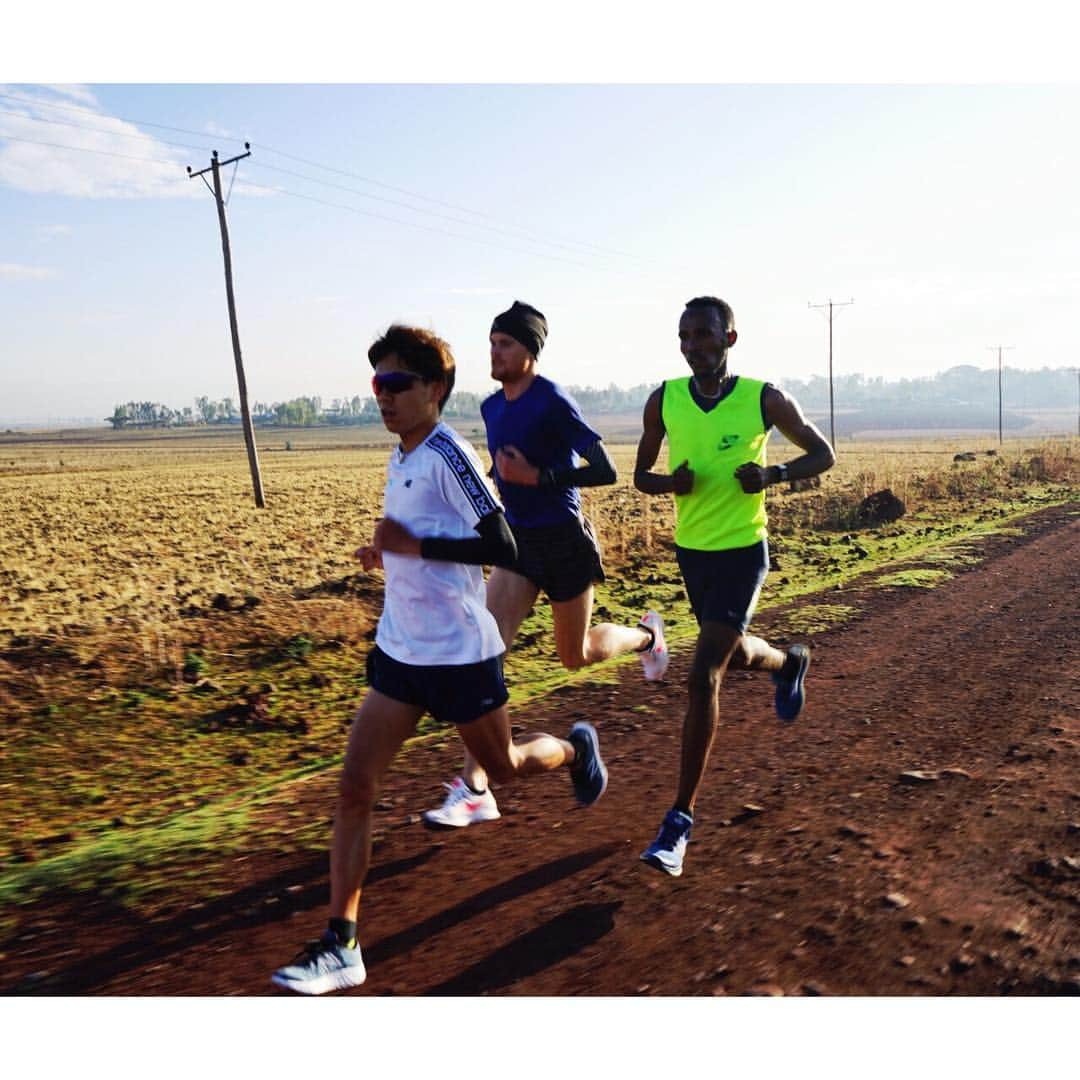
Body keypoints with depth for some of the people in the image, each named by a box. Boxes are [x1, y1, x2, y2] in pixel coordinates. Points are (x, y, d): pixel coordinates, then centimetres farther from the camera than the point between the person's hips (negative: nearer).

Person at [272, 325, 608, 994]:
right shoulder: (402, 458, 9)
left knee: (504, 767, 16)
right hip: (399, 650, 7)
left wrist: (414, 545, -24)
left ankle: (576, 748, 48)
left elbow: (502, 547, -22)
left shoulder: (449, 455, -17)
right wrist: (390, 554, 8)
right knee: (355, 788, 0)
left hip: (459, 651, -7)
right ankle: (340, 945, 8)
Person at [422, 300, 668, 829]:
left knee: (576, 655, 10)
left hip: (563, 541, -6)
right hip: (518, 541, 6)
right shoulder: (492, 407, 7)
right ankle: (474, 789, -4)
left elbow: (606, 471, -20)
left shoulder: (554, 402, -16)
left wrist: (536, 477, -24)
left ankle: (645, 635, 45)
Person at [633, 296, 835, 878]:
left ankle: (681, 818, -1)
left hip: (742, 551, -5)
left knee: (703, 677, -12)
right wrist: (670, 482, -16)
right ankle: (790, 663, 60)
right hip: (691, 550, 5)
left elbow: (822, 453, 3)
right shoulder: (663, 400, -2)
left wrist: (773, 472, -17)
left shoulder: (765, 399, -10)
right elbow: (640, 474, 7)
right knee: (737, 654, 23)